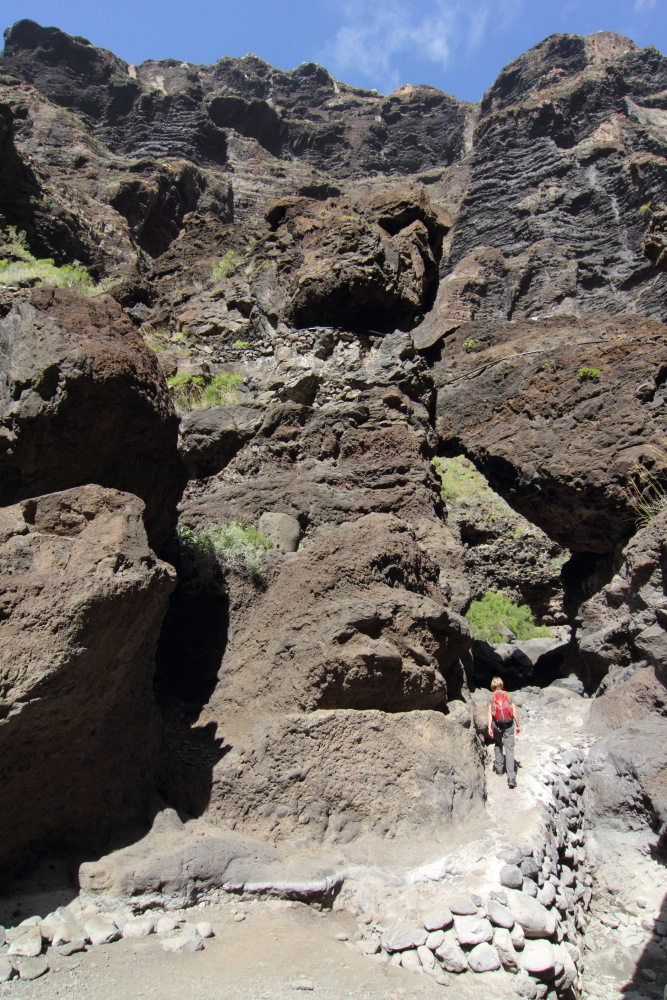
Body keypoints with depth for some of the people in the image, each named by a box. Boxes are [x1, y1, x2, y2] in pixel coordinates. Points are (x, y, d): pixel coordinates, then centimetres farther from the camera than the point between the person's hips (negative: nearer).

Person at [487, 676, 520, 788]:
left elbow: (490, 712, -2)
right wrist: (517, 725, 10)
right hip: (508, 724, 0)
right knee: (509, 749, -3)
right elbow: (514, 711, 3)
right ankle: (511, 777, -11)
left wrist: (489, 727, -5)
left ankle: (499, 768, 27)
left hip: (497, 724, 0)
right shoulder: (508, 695, 9)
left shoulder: (491, 696, 7)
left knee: (498, 745, 23)